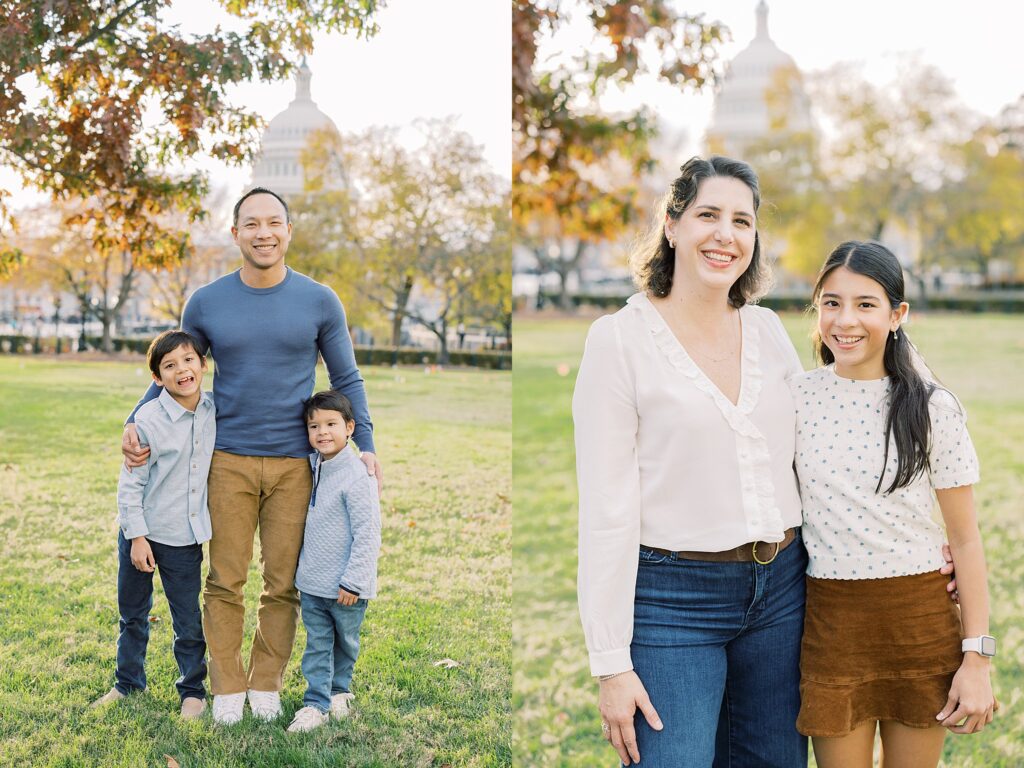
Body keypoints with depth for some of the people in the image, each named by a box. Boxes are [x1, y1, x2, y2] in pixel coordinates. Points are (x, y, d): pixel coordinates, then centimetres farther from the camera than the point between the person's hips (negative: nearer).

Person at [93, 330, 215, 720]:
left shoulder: (215, 411, -5)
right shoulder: (148, 420, -17)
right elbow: (131, 482, -12)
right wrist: (137, 536, -12)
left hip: (185, 537, 2)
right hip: (141, 533, -2)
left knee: (189, 621, 6)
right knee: (133, 615, 16)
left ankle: (193, 690, 23)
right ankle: (128, 683, 34)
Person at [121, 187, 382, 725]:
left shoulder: (320, 302, 2)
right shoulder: (206, 303, 3)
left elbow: (347, 381, 8)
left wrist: (365, 445, -2)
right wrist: (135, 424, 2)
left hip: (294, 464, 0)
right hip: (229, 460, 0)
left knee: (283, 585, 6)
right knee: (225, 582, 2)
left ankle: (267, 685, 20)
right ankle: (228, 687, 16)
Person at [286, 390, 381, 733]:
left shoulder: (356, 477, -19)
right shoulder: (312, 467, 3)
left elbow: (367, 535, -19)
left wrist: (352, 581, -19)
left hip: (345, 588, -5)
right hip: (312, 583, 5)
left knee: (345, 643, 15)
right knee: (317, 644, 8)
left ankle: (339, 690, 34)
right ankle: (317, 702, 14)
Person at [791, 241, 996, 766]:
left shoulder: (932, 408, -5)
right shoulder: (797, 399, -2)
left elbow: (965, 539, -2)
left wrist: (977, 659, -4)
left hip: (920, 622, 0)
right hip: (831, 620, 1)